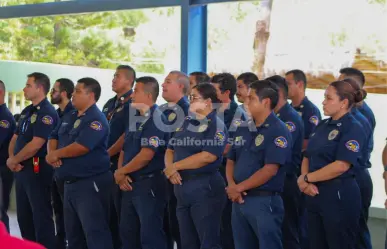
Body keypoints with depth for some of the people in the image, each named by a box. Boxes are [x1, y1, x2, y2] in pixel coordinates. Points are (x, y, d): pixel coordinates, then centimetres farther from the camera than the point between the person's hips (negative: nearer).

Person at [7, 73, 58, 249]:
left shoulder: (47, 113, -15)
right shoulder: (26, 111, 14)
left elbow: (35, 145, -22)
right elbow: (15, 138, 16)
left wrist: (13, 160, -10)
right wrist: (11, 159, -4)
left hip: (37, 169, -9)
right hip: (21, 169, 9)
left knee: (41, 215, -4)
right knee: (23, 215, 15)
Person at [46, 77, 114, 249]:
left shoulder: (96, 119, -14)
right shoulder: (69, 118, 16)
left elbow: (81, 146, -25)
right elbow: (54, 137, 18)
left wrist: (56, 154, -11)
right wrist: (51, 153, -6)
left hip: (90, 183, -10)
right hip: (70, 183, 10)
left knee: (95, 232, -9)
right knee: (72, 232, 17)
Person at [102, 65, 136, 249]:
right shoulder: (109, 104, 17)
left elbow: (127, 136, -17)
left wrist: (106, 155, -14)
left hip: (120, 164, -9)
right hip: (105, 165, 9)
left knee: (121, 212, -3)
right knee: (107, 212, 13)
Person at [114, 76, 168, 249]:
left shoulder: (156, 119, -15)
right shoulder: (135, 119, 14)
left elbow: (146, 155, -22)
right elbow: (125, 150, 17)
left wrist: (120, 172, -10)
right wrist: (120, 173, -2)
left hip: (149, 184, -9)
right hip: (130, 184, 10)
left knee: (150, 235, -4)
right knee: (127, 232, 17)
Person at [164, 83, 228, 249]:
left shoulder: (216, 125, -9)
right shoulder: (186, 122, 14)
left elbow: (208, 156, -21)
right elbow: (170, 149, 15)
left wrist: (175, 166, -14)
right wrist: (170, 169, -7)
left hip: (205, 187, -8)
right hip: (182, 187, 8)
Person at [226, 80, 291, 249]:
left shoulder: (278, 131, -11)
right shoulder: (243, 129, 13)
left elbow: (270, 170, -18)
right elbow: (231, 160, 15)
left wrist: (239, 187, -13)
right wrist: (231, 185, -5)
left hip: (264, 201, -8)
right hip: (239, 200, 8)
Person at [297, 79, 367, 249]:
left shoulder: (353, 128, -11)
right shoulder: (323, 126, 13)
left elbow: (341, 166, -21)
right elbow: (307, 157, 11)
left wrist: (306, 178, -13)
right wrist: (306, 183, -9)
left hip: (339, 197, -8)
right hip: (314, 196, 8)